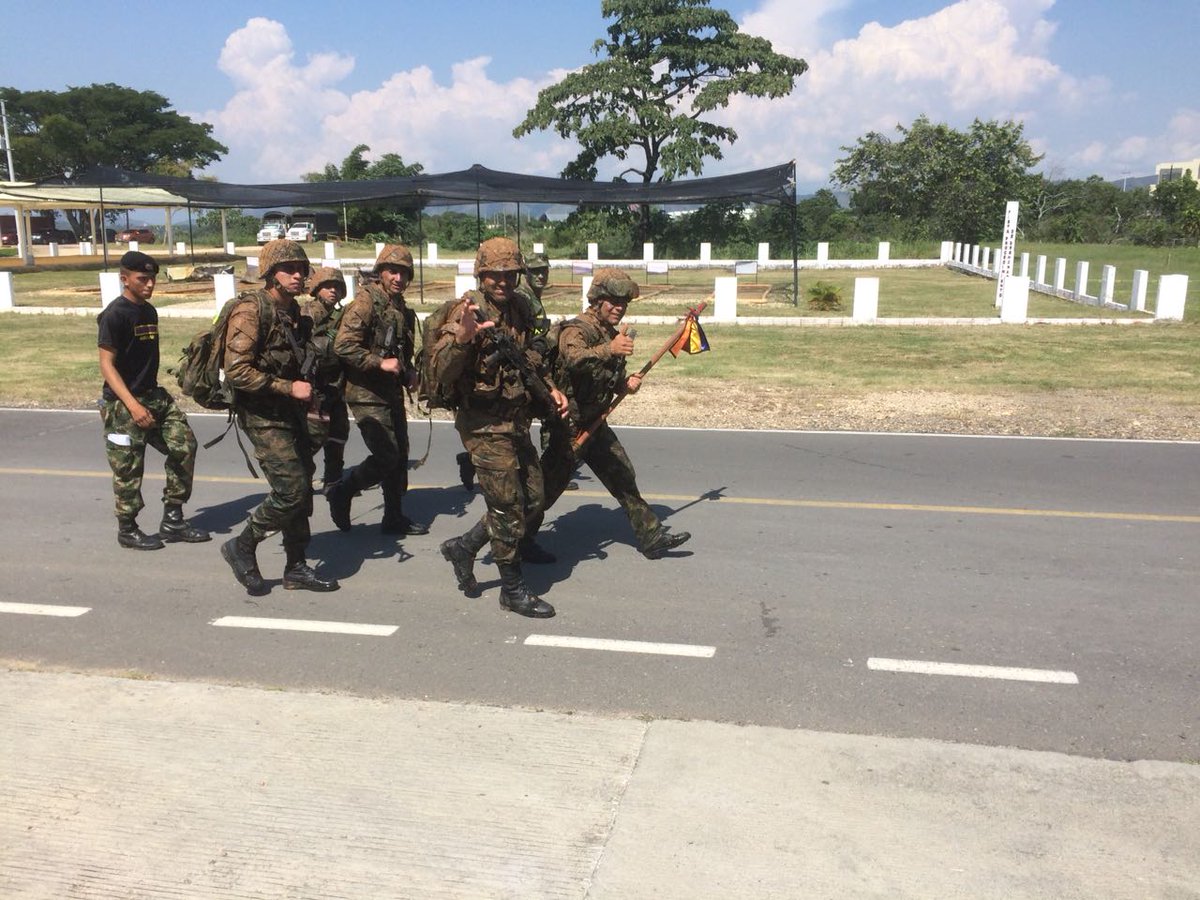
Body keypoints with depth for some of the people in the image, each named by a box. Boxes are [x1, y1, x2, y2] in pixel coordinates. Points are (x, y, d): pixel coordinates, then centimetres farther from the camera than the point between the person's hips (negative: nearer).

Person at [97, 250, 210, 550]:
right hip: (123, 404, -8)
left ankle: (173, 520, 11)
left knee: (184, 445, 1)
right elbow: (106, 365, -17)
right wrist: (133, 405, -25)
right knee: (129, 469, 1)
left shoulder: (149, 311, 11)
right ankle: (127, 529, 19)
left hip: (154, 396, 8)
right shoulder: (115, 315, -13)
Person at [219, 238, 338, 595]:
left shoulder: (294, 311, 11)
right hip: (263, 416, -8)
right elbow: (237, 372, -22)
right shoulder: (251, 311, -15)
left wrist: (306, 388, 7)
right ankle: (242, 547, 8)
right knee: (291, 491, -13)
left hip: (290, 412, 9)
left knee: (301, 490, 10)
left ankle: (297, 568, 20)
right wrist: (288, 387, -21)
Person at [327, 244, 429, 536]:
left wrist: (409, 372, 7)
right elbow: (343, 346, -21)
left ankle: (395, 518, 23)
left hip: (392, 392, 9)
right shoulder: (366, 301, -12)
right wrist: (380, 363, -23)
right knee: (386, 456, -11)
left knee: (400, 456, 11)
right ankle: (341, 493, 10)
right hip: (367, 394, -9)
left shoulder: (402, 309, 14)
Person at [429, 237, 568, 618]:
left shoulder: (519, 310, 7)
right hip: (485, 426, -8)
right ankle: (513, 590, 14)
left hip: (516, 422, 8)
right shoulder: (468, 311, -16)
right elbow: (443, 373, -26)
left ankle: (463, 547, 29)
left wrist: (550, 389, 10)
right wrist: (462, 336, -42)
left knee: (532, 499, 16)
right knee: (508, 507, -1)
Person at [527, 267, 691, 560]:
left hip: (596, 423, 8)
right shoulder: (576, 330, -18)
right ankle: (520, 539, 19)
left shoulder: (612, 334, 9)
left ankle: (652, 536, 22)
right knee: (549, 487, 1)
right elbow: (574, 360, -41)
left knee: (623, 478, 12)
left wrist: (626, 383, -4)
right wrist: (610, 349, -58)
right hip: (569, 426, -8)